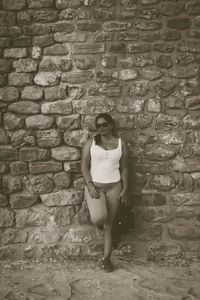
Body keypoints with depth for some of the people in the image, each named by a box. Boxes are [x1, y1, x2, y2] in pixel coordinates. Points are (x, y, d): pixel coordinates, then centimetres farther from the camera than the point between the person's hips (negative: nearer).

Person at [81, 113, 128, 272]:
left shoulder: (121, 143, 3)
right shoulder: (91, 142, 0)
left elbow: (124, 168, 5)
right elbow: (84, 165, -2)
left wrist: (125, 189, -1)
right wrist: (89, 185, -14)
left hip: (114, 187, 1)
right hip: (94, 186, -1)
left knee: (109, 225, 7)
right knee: (99, 218, -25)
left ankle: (106, 258, 23)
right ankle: (100, 220, 14)